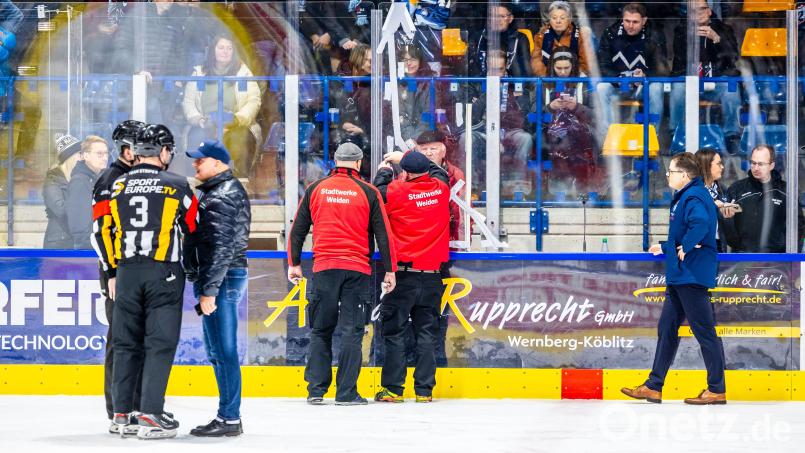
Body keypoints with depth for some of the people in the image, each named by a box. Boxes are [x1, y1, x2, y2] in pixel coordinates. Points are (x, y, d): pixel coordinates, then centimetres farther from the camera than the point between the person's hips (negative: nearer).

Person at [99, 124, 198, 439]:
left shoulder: (117, 187, 5)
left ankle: (122, 413, 14)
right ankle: (150, 415, -8)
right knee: (160, 343, -2)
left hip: (127, 272, 3)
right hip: (165, 272, -3)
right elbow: (193, 229, 7)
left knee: (126, 342, 11)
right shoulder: (177, 186, -3)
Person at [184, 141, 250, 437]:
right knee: (217, 351, 14)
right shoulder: (218, 192, 19)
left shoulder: (222, 197, -15)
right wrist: (204, 286, 22)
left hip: (223, 279, -11)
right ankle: (228, 415, 19)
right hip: (219, 279, 11)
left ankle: (229, 419, -7)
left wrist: (209, 289, -22)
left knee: (223, 351, -9)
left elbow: (222, 247, -21)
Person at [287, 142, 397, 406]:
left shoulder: (315, 189, 6)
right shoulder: (368, 192, 0)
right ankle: (346, 393, -2)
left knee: (320, 330, 10)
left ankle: (316, 390, 6)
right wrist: (389, 270, 6)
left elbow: (298, 228, 10)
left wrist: (294, 263, 19)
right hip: (356, 270, -2)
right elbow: (382, 233, 0)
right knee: (351, 330, 1)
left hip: (324, 268, 2)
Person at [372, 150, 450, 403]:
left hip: (404, 275, -4)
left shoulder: (396, 191, -11)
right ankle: (424, 390, 5)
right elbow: (440, 172, 25)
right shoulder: (440, 188, 3)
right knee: (427, 332, 7)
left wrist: (384, 171, 23)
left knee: (394, 331, 3)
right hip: (432, 275, 4)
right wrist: (410, 157, 34)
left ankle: (392, 389, 1)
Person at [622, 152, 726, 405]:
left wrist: (685, 247, -26)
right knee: (667, 328, 12)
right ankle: (653, 386, 16)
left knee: (704, 331, -5)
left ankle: (717, 390, 0)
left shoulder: (694, 197, -16)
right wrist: (666, 247, 32)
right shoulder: (685, 196, 17)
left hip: (692, 276, -11)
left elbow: (701, 223, -36)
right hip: (680, 277, 11)